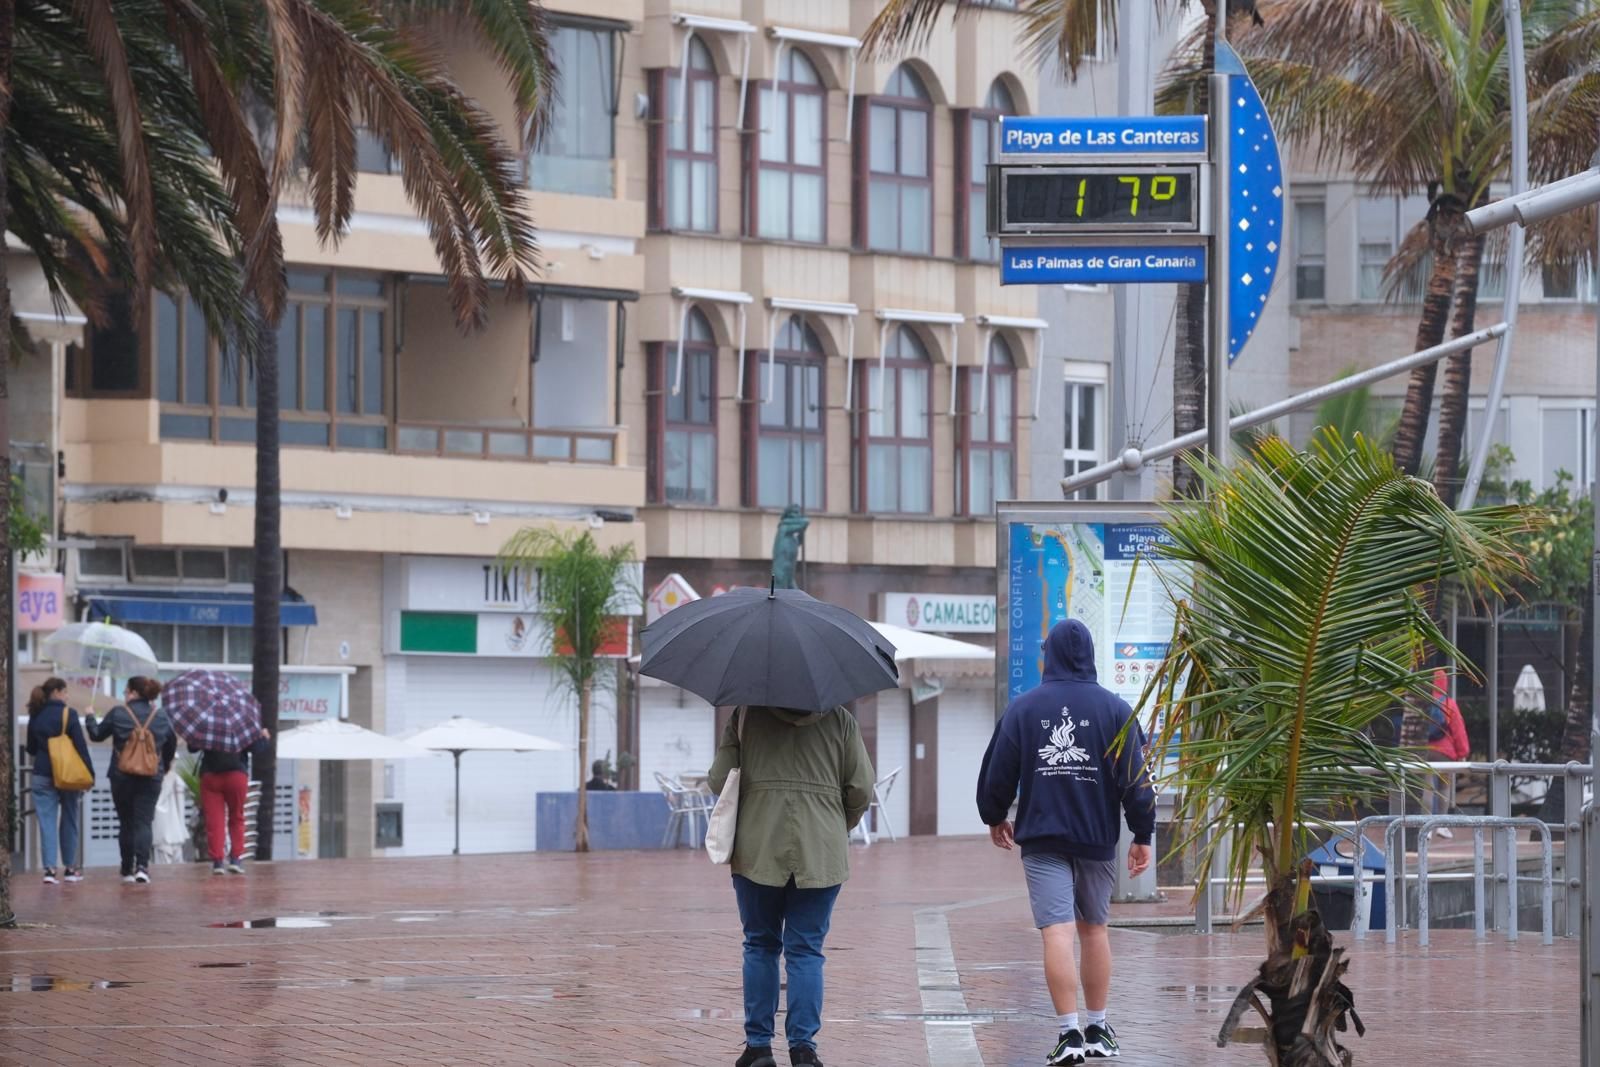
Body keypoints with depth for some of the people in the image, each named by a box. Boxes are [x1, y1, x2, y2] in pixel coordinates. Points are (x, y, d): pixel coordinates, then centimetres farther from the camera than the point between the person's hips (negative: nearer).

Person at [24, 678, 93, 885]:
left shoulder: (35, 717, 5)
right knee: (69, 821, 12)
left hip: (42, 776, 2)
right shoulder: (68, 714, -7)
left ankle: (49, 868, -12)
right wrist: (88, 774, -7)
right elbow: (81, 746, -10)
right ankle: (70, 868, 19)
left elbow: (31, 749, 13)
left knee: (47, 823, 0)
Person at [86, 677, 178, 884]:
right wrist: (165, 766, 31)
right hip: (151, 778, 1)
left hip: (122, 776, -1)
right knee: (144, 821, -2)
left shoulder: (118, 714, -5)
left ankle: (127, 870, 15)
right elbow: (172, 743, 15)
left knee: (126, 822, 11)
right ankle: (142, 865, -21)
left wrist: (91, 718, 26)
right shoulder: (161, 716, 4)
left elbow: (97, 734, 6)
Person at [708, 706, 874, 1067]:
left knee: (760, 946, 12)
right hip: (821, 853, 0)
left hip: (757, 849, 0)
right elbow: (861, 790, 3)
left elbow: (719, 780, 0)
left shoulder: (746, 715, 3)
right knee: (806, 951, 4)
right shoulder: (840, 719, 5)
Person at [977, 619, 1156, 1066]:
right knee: (1094, 928, 14)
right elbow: (1136, 778, -3)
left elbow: (998, 772, 4)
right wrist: (1142, 836, 4)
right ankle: (1097, 1029, 20)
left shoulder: (1022, 708, 0)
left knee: (1057, 932, -8)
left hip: (1042, 839, -1)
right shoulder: (1115, 709, 0)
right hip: (1098, 838, 1)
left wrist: (995, 818, 21)